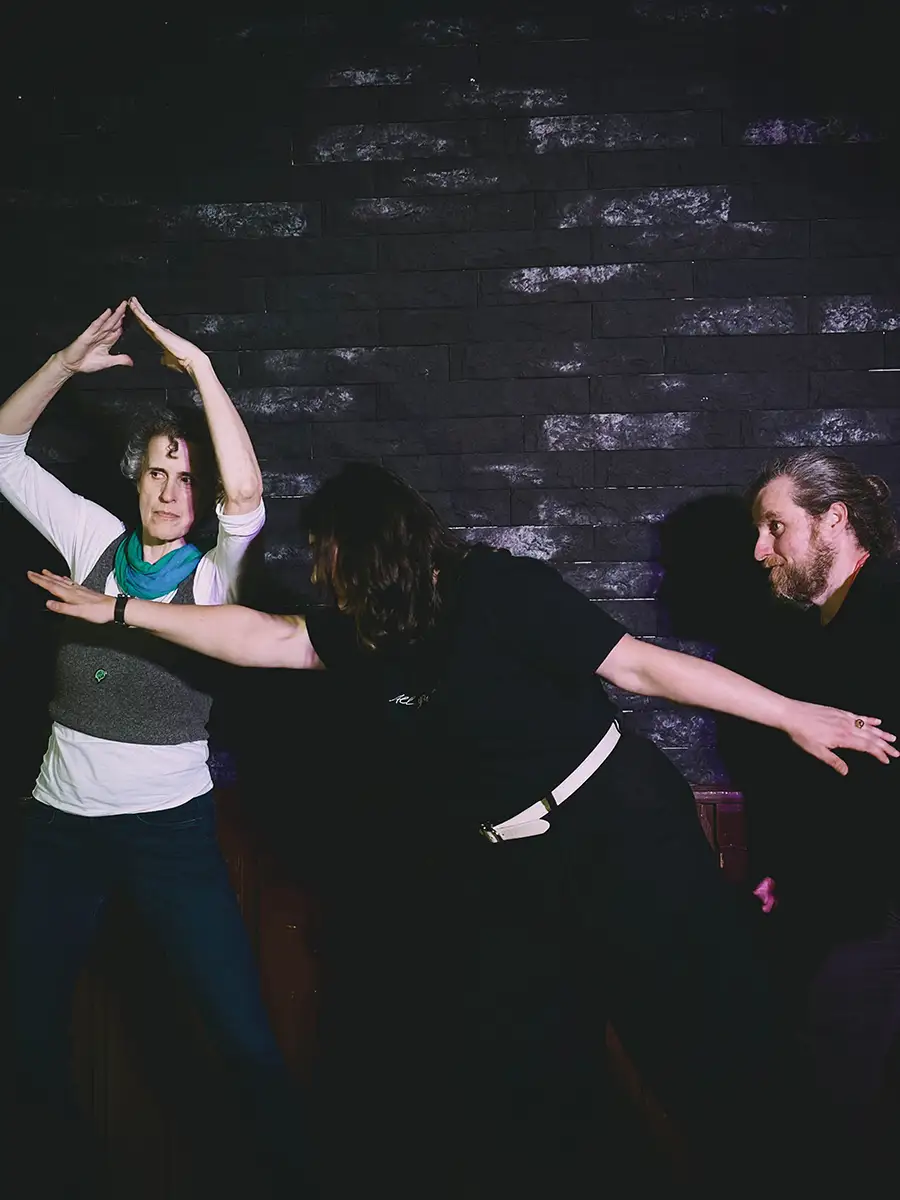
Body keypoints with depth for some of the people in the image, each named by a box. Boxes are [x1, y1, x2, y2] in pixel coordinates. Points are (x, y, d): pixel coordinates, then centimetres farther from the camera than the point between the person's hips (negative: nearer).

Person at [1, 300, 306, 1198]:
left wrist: (200, 368, -27)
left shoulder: (214, 574, -5)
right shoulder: (95, 543, 4)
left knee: (246, 1033, -8)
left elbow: (247, 498, -26)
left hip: (170, 826, -4)